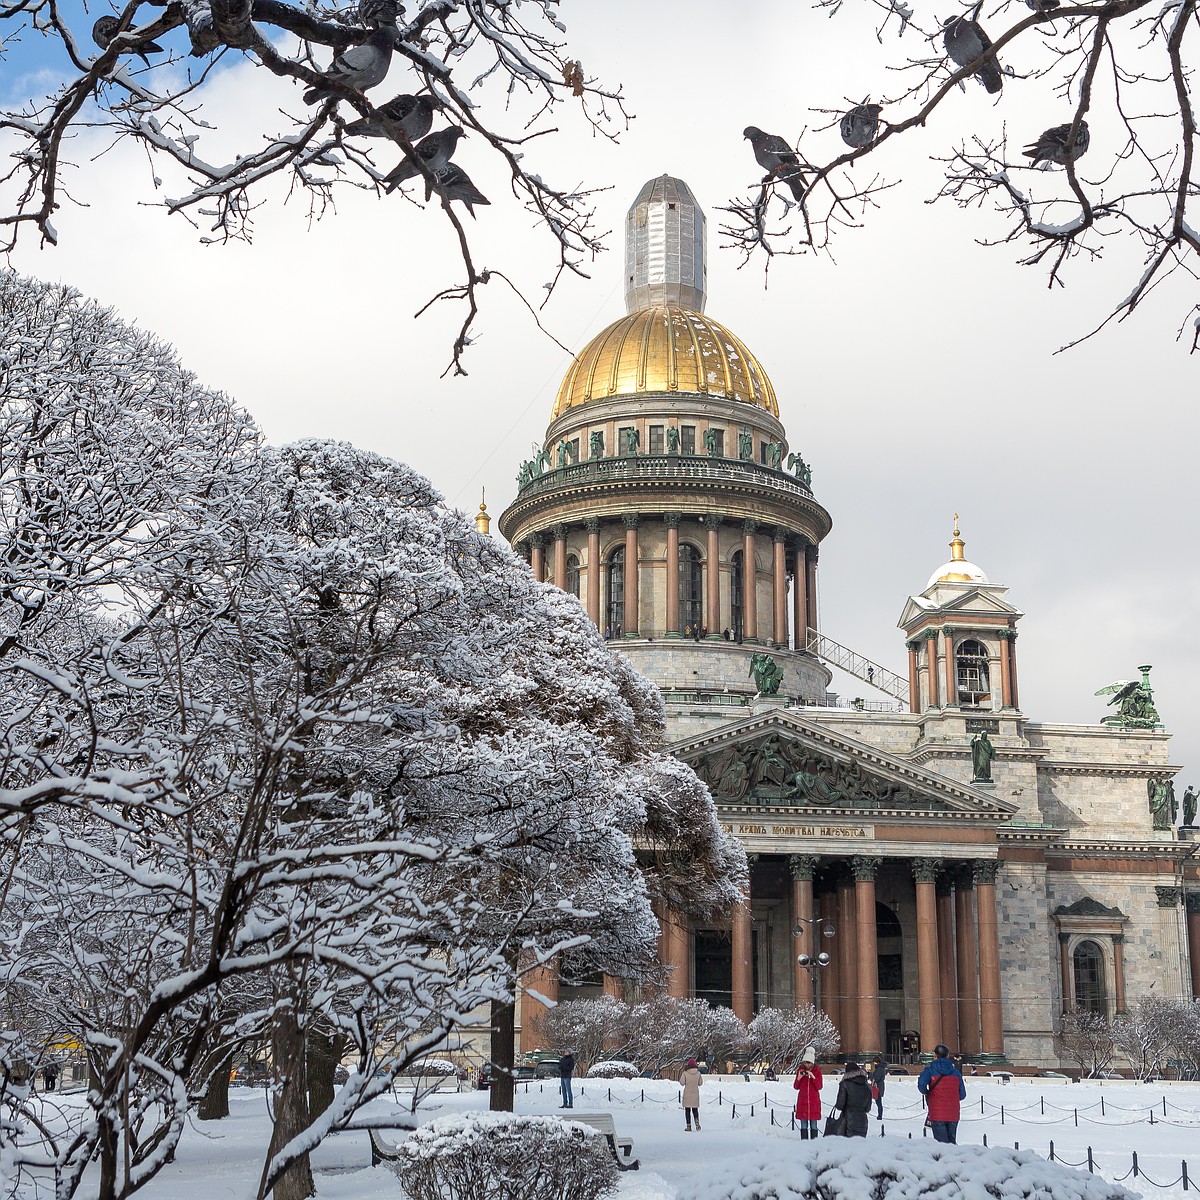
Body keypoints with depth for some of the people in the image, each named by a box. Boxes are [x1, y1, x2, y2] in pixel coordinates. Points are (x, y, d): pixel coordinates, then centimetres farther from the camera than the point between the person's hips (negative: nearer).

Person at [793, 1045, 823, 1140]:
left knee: (813, 1124, -2)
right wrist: (799, 1077, -12)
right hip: (802, 1100, 1)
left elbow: (819, 1087, -5)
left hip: (814, 1101, -1)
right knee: (803, 1124, -1)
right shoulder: (800, 1070, 4)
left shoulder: (817, 1071, 1)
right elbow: (796, 1087, 5)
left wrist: (813, 1077, -18)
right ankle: (804, 1140, 1)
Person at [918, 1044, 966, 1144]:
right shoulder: (956, 1072, 8)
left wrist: (926, 1093, 0)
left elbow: (921, 1084, -20)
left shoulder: (930, 1070, -2)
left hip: (937, 1114, -3)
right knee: (952, 1142, 13)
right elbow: (962, 1095, 9)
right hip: (953, 1115, 3)